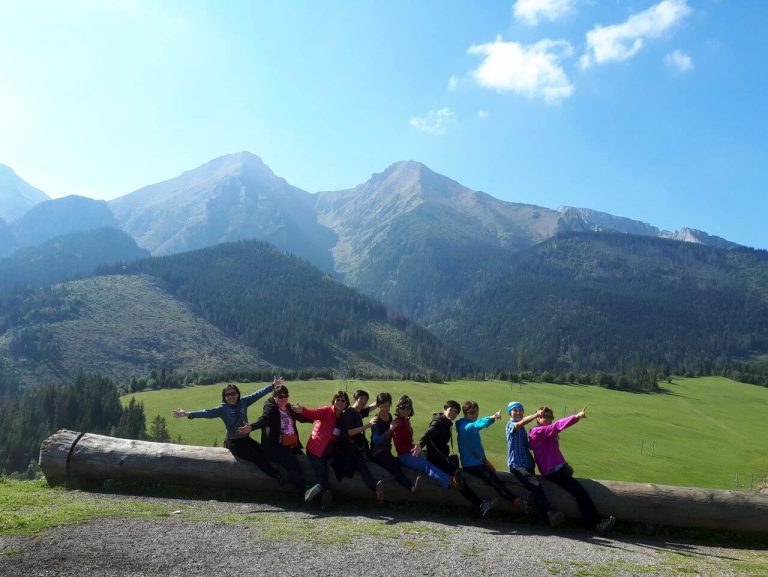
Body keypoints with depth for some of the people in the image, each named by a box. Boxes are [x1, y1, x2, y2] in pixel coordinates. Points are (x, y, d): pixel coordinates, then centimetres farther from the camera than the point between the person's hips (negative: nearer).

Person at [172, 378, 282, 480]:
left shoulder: (243, 402, -1)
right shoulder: (222, 409, -11)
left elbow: (257, 394, 4)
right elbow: (207, 413, -23)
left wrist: (272, 385, 7)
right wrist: (188, 414, -36)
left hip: (246, 438, 5)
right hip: (234, 442, -5)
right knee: (257, 456, -17)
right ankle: (277, 475, -10)